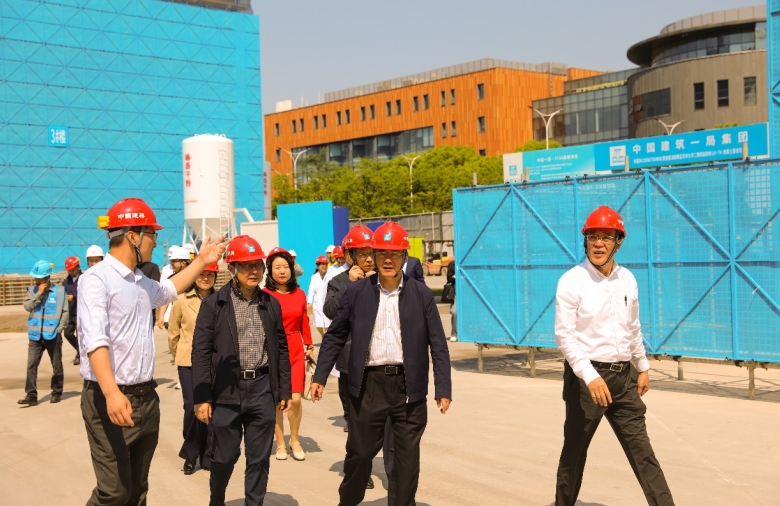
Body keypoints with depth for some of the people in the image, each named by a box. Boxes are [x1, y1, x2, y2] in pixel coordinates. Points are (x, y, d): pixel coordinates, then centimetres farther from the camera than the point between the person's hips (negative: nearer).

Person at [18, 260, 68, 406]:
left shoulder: (59, 291, -3)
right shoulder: (32, 290, 5)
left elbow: (65, 312, -2)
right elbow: (27, 306, -9)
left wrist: (59, 329, -8)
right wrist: (39, 294, -15)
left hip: (53, 335, -2)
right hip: (35, 335, 2)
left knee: (56, 366, 8)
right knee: (31, 366, -5)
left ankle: (57, 393, 21)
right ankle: (31, 395, -4)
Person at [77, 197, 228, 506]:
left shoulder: (141, 282, 14)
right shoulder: (97, 278, -14)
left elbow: (168, 290, 38)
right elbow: (94, 340, -27)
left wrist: (202, 260, 36)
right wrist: (112, 393, -39)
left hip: (146, 397, 9)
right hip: (111, 400, -9)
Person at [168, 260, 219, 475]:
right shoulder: (182, 300, -2)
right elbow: (173, 332, 9)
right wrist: (178, 354, 18)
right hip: (188, 362, -1)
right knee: (192, 407, -7)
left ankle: (208, 456, 18)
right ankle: (190, 455, 12)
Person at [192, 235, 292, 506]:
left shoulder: (271, 304, 8)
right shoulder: (213, 304, -3)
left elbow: (281, 349, 12)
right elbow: (201, 352, -5)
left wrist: (284, 390, 9)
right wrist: (202, 397, -9)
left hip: (263, 388, 3)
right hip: (227, 390, -3)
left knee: (259, 458, 8)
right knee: (225, 455, 9)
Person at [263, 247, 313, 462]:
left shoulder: (299, 294, 4)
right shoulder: (265, 295, -6)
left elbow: (304, 323, 10)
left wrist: (309, 347, 11)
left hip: (296, 351, 2)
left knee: (296, 399, -2)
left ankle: (294, 440, 21)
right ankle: (280, 443, 21)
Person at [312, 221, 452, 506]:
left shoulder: (421, 294, 1)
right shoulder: (356, 292, 2)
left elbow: (438, 344, 1)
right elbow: (334, 336, 7)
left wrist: (443, 389, -4)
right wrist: (320, 377, 2)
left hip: (408, 386, 0)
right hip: (368, 384, 0)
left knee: (407, 455, 7)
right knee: (359, 451, 10)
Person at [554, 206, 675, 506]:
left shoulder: (627, 279, 8)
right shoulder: (572, 281, -10)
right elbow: (564, 335, -16)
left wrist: (643, 367, 20)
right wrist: (590, 376, -25)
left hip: (622, 375, 5)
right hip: (586, 376, -5)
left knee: (641, 449, 4)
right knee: (574, 450, 7)